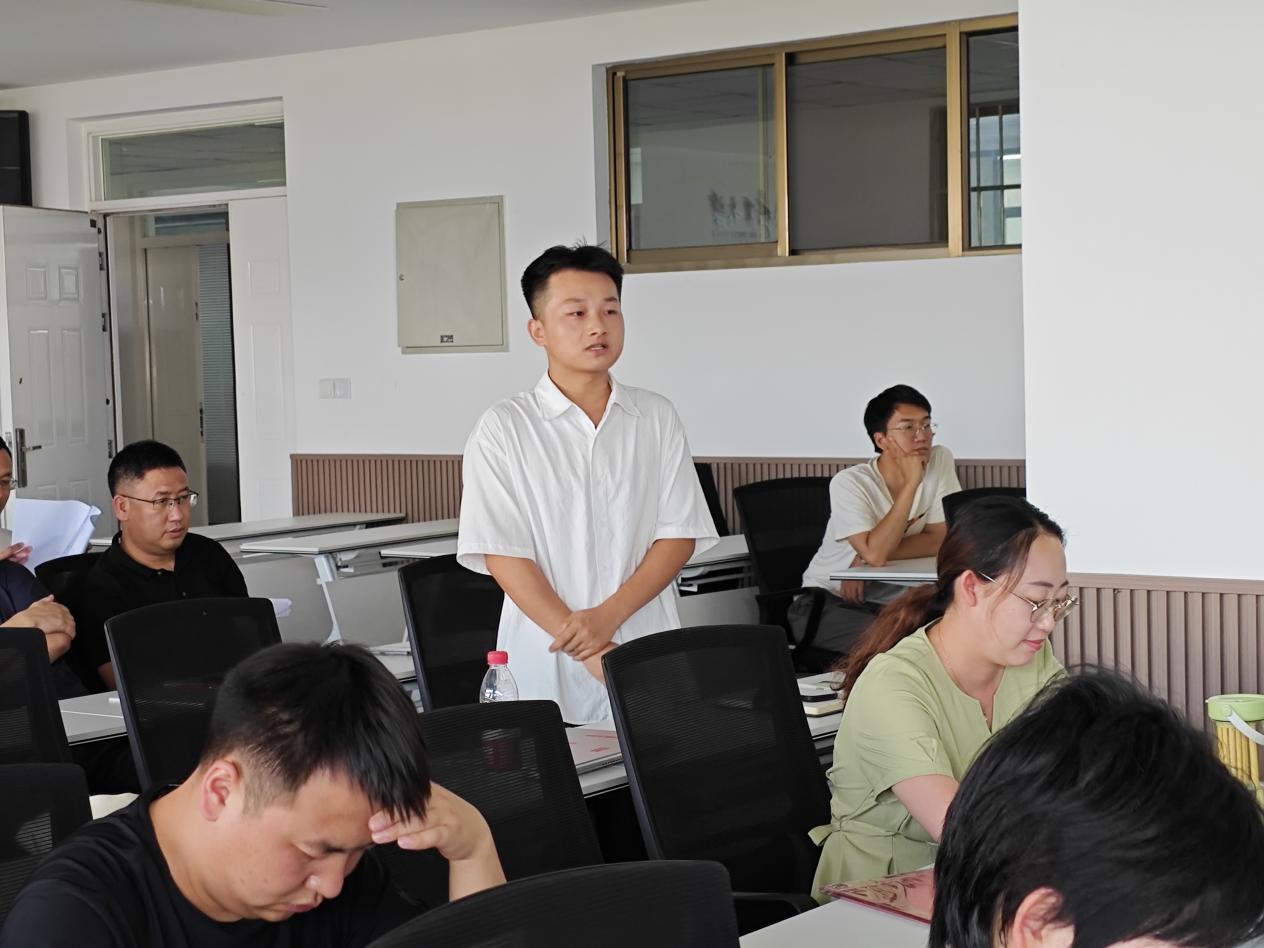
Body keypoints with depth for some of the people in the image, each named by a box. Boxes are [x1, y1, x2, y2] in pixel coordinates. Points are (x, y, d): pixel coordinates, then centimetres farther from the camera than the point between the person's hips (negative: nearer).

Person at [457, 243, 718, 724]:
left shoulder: (657, 418, 7)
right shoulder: (503, 429, -1)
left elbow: (679, 535, 3)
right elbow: (502, 555, -7)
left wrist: (607, 616, -13)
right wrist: (588, 650, -16)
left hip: (651, 663, 2)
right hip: (549, 667, -2)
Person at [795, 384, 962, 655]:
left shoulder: (940, 461, -4)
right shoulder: (849, 482, -16)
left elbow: (940, 539, -7)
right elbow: (875, 552, -29)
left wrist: (866, 560, -18)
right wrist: (911, 483, -25)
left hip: (893, 599, 5)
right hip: (828, 602, -4)